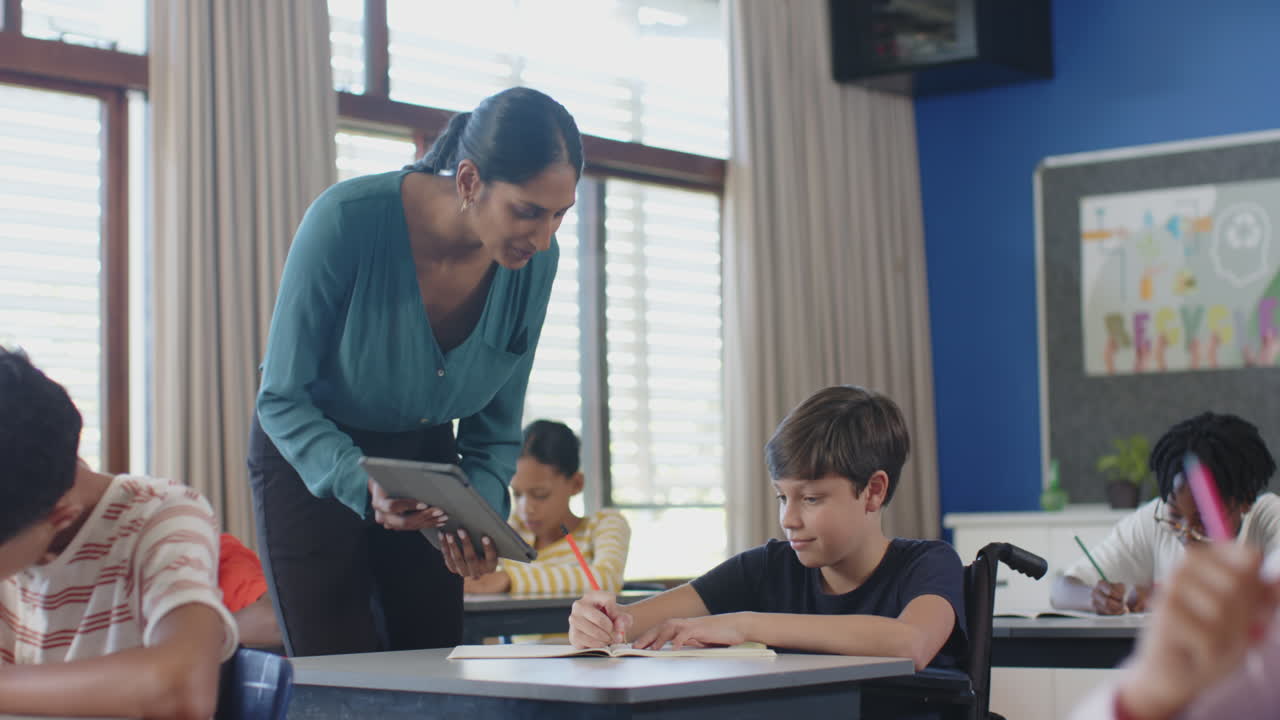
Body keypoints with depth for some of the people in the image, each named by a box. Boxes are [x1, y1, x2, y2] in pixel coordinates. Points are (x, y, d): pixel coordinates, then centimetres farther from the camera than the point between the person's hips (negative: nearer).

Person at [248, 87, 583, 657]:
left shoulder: (534, 261, -16)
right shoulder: (348, 219, -29)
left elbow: (496, 428, -4)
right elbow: (283, 400, -21)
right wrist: (362, 482, -37)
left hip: (425, 456, 4)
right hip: (310, 459, -4)